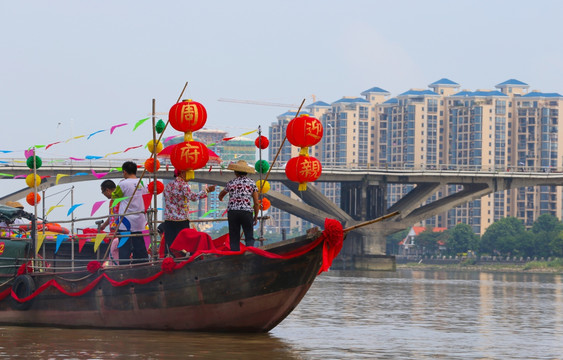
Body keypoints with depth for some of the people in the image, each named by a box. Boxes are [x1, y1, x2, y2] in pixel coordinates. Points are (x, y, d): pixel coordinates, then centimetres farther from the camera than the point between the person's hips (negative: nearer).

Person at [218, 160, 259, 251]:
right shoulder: (251, 183, 4)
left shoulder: (231, 183, 10)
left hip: (232, 212, 2)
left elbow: (221, 194, 30)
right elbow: (256, 203, 2)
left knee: (234, 239, 7)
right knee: (249, 238, 4)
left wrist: (220, 198, 54)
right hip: (246, 212, -2)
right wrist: (256, 217, 14)